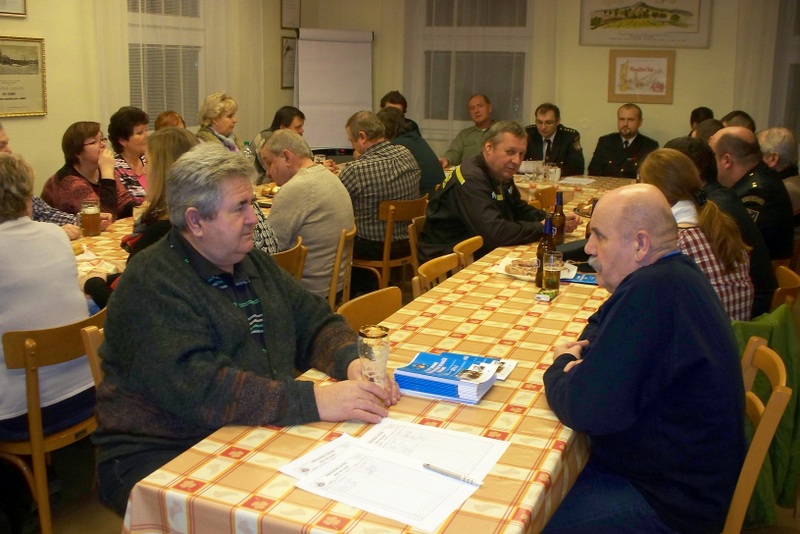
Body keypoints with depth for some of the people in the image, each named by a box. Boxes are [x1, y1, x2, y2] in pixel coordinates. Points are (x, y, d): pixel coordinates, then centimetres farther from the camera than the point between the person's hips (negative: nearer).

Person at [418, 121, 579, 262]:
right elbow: (494, 233, -32)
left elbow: (521, 211, 19)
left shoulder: (501, 175, 7)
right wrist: (543, 228, -19)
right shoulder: (470, 179, -23)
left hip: (478, 254, 9)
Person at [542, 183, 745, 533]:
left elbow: (583, 409, -28)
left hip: (671, 504, -10)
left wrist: (560, 368, -6)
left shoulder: (652, 292, -29)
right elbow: (602, 325, 22)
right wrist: (580, 351, -1)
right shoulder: (677, 273, 4)